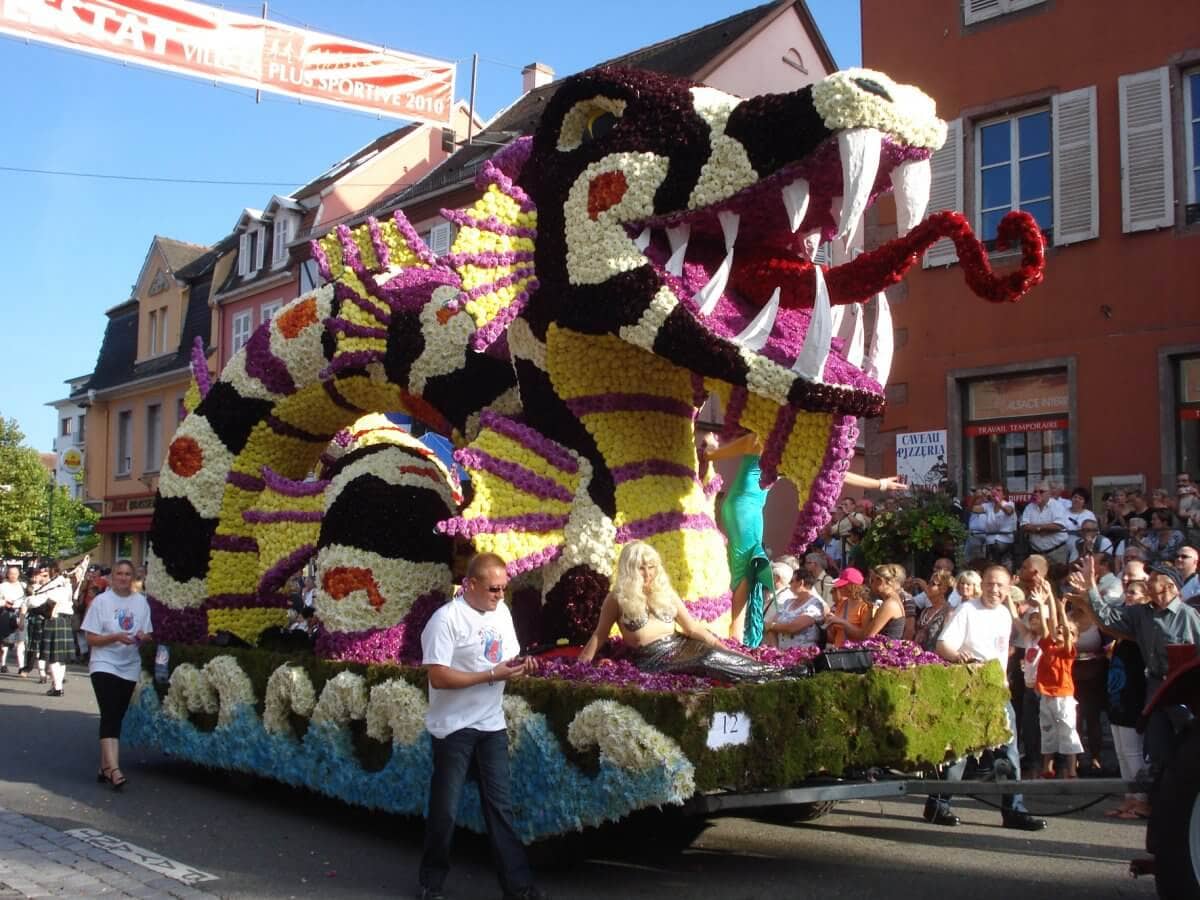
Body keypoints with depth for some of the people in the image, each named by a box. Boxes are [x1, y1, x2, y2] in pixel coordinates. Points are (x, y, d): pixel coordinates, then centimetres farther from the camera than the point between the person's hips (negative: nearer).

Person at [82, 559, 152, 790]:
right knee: (110, 716, -16)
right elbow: (91, 638, -7)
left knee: (116, 718, 10)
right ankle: (114, 770, -24)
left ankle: (105, 767, 20)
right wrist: (116, 637, -22)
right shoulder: (101, 601, -5)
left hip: (129, 667, 4)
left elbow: (148, 635, 11)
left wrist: (143, 637, -12)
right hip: (105, 665, -4)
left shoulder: (141, 602, 5)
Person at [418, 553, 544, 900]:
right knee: (445, 809, 5)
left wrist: (522, 665, -9)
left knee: (500, 806, 9)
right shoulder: (446, 619, -17)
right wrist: (492, 675, -24)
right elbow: (438, 677, -22)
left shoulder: (501, 612, 5)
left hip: (492, 725, 6)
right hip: (455, 728, -6)